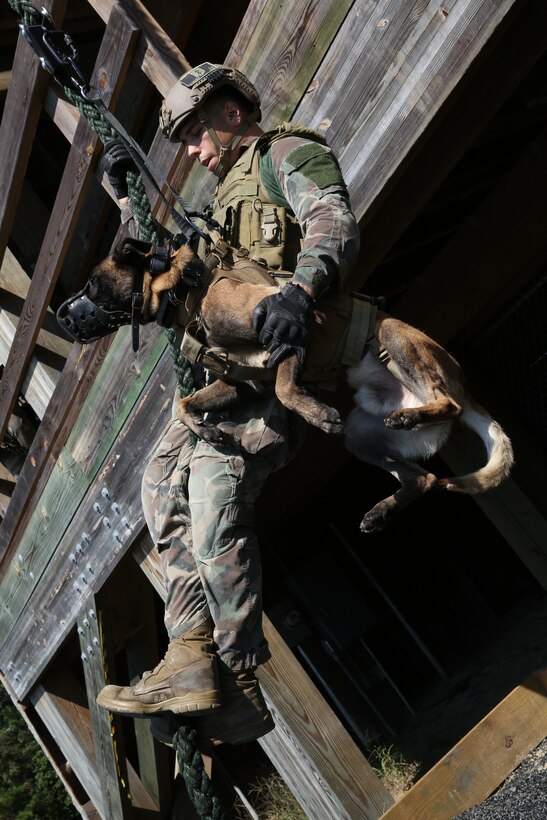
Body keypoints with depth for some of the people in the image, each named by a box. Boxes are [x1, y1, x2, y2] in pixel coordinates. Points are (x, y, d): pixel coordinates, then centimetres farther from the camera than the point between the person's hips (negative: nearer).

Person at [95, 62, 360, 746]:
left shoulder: (289, 155, 2)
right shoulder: (227, 191, 31)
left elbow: (336, 223, -18)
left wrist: (300, 288, -39)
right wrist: (126, 196, 22)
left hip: (272, 357, -10)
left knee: (217, 502, -21)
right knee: (164, 485, 0)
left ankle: (241, 692, -14)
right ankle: (191, 658, -5)